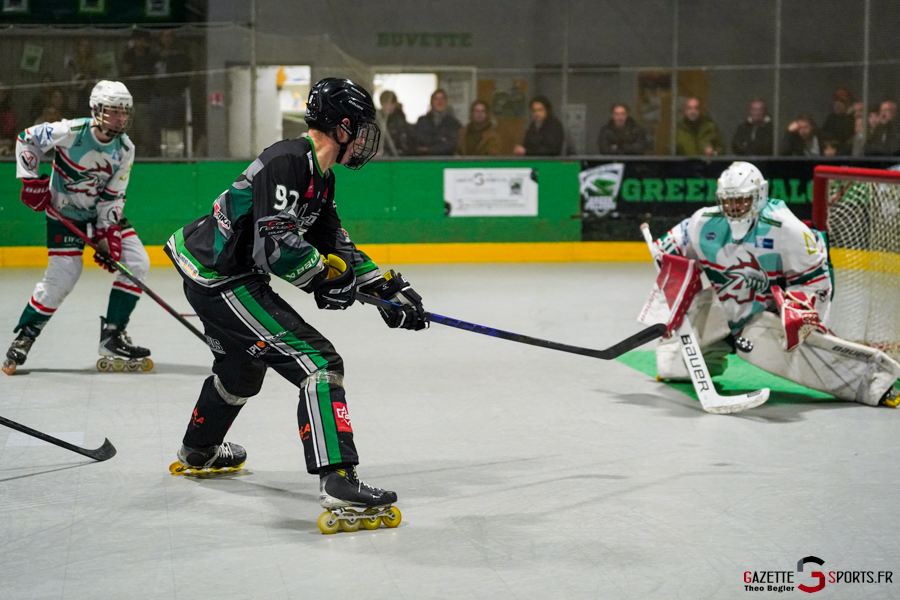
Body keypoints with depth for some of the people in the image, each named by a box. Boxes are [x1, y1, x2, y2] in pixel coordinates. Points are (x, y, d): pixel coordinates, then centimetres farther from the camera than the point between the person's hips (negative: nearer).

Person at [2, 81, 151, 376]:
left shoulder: (125, 149, -11)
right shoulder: (71, 132, -24)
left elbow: (113, 195, -8)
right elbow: (27, 139, -10)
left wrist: (107, 234, -17)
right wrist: (31, 180, -13)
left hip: (104, 210, 5)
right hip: (65, 210, -5)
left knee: (137, 263, -8)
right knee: (63, 276, -13)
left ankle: (112, 336, 0)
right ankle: (24, 336, 7)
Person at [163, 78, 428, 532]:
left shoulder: (319, 176, 11)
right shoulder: (288, 162, -21)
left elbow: (337, 246, 16)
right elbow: (276, 245, -28)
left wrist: (386, 288, 9)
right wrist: (328, 276, -15)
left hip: (213, 273, 11)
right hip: (221, 280, -11)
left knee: (242, 367, 33)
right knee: (318, 364, -18)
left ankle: (198, 453, 58)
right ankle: (338, 483, -27)